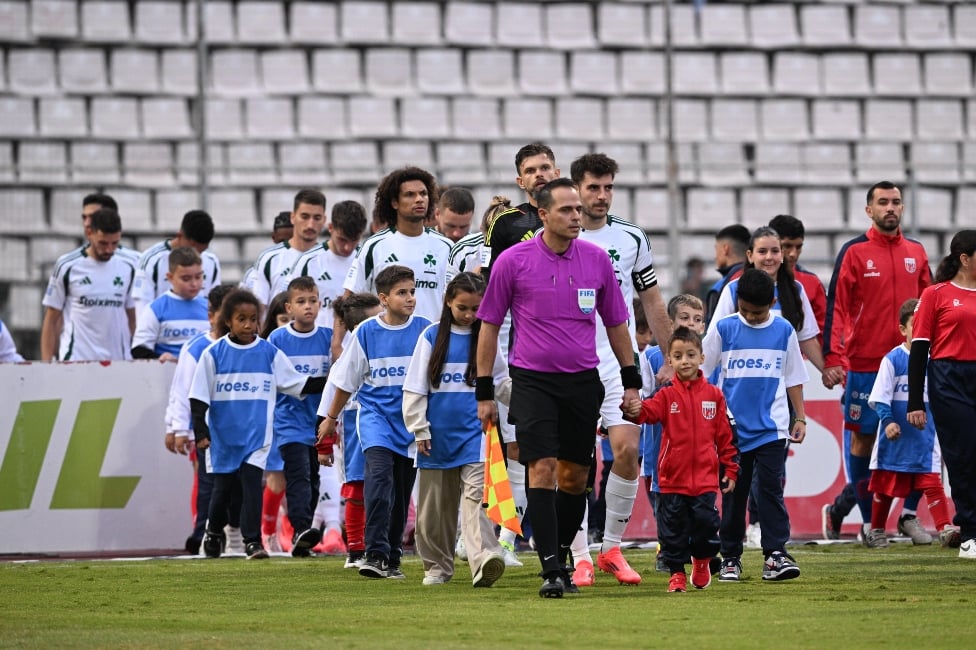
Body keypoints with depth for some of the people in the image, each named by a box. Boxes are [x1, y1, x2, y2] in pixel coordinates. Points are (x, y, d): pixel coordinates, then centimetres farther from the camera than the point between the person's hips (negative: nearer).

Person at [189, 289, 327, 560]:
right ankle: (214, 532, 34)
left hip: (256, 434, 0)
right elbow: (199, 397, -1)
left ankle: (252, 541, -7)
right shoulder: (214, 354, -2)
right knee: (223, 486, 11)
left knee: (252, 483, -10)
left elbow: (297, 383, 8)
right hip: (223, 434, 0)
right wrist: (200, 432, -7)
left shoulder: (269, 353, 2)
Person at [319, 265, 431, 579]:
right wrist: (331, 418, 16)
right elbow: (346, 380, 9)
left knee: (401, 492, 7)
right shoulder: (366, 332, -3)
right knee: (379, 474, -23)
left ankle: (392, 559, 19)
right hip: (376, 414, -2)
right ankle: (375, 554, -27)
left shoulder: (424, 330, -2)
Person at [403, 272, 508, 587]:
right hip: (439, 433, 1)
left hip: (474, 431, -1)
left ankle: (483, 560, -28)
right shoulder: (433, 336, 1)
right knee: (436, 503, 8)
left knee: (475, 495, -15)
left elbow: (502, 382, 14)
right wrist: (420, 430, -2)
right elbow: (415, 387, 2)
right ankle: (437, 566, 22)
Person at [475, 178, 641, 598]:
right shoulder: (512, 261, -5)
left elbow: (615, 323, 14)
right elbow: (489, 324, 2)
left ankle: (560, 558, 23)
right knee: (542, 468, -13)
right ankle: (551, 571, -16)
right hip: (532, 381, -3)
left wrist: (631, 380, 12)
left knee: (575, 476, 7)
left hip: (583, 382, 3)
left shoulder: (597, 260, 3)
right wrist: (484, 391, 0)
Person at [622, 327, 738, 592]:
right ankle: (676, 572, 16)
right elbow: (649, 410, -20)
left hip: (705, 478, 0)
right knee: (673, 529, 3)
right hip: (672, 479, 0)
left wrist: (730, 470, 9)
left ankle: (702, 561, 28)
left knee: (706, 525, 2)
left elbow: (724, 435, 9)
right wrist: (633, 411, -44)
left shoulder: (713, 395, 5)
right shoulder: (667, 395, 1)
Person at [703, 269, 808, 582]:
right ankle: (730, 557, 12)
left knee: (770, 488, -7)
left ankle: (775, 553, -8)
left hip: (772, 427, 0)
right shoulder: (722, 329, 1)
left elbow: (793, 377, 12)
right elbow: (700, 372, 5)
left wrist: (800, 417, 10)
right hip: (732, 428, 0)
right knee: (733, 493, 5)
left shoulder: (783, 331, 5)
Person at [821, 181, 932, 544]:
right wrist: (831, 359, -13)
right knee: (863, 439, 2)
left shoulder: (916, 253, 12)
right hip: (864, 363, -3)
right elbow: (836, 306, -6)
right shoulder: (855, 252, -1)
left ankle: (909, 516, 5)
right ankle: (868, 520, 10)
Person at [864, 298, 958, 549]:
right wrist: (887, 420, -22)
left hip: (926, 436, 1)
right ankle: (876, 531, 23)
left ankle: (945, 528, -13)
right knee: (884, 485, 10)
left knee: (932, 482, -8)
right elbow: (880, 397, -9)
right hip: (896, 436, -1)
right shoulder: (893, 359, -7)